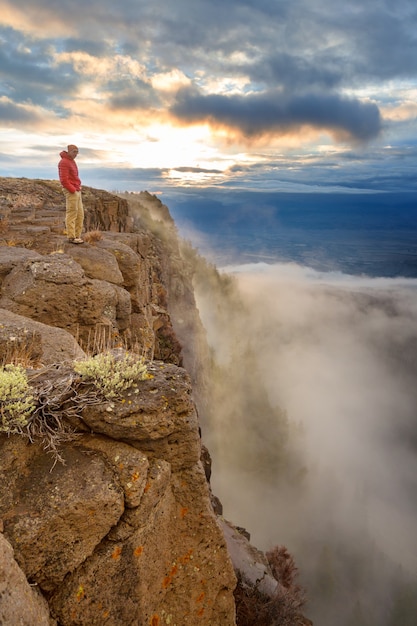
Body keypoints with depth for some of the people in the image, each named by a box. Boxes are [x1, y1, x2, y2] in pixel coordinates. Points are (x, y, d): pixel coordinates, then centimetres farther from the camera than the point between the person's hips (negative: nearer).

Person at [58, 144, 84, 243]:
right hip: (70, 192, -10)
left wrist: (78, 188, 11)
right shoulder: (64, 162, -13)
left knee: (80, 214, 8)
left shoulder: (72, 161, 18)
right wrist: (73, 190, -17)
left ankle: (77, 236, 12)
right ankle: (71, 237, -3)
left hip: (77, 191, 10)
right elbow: (64, 180, -19)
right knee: (72, 214, -7)